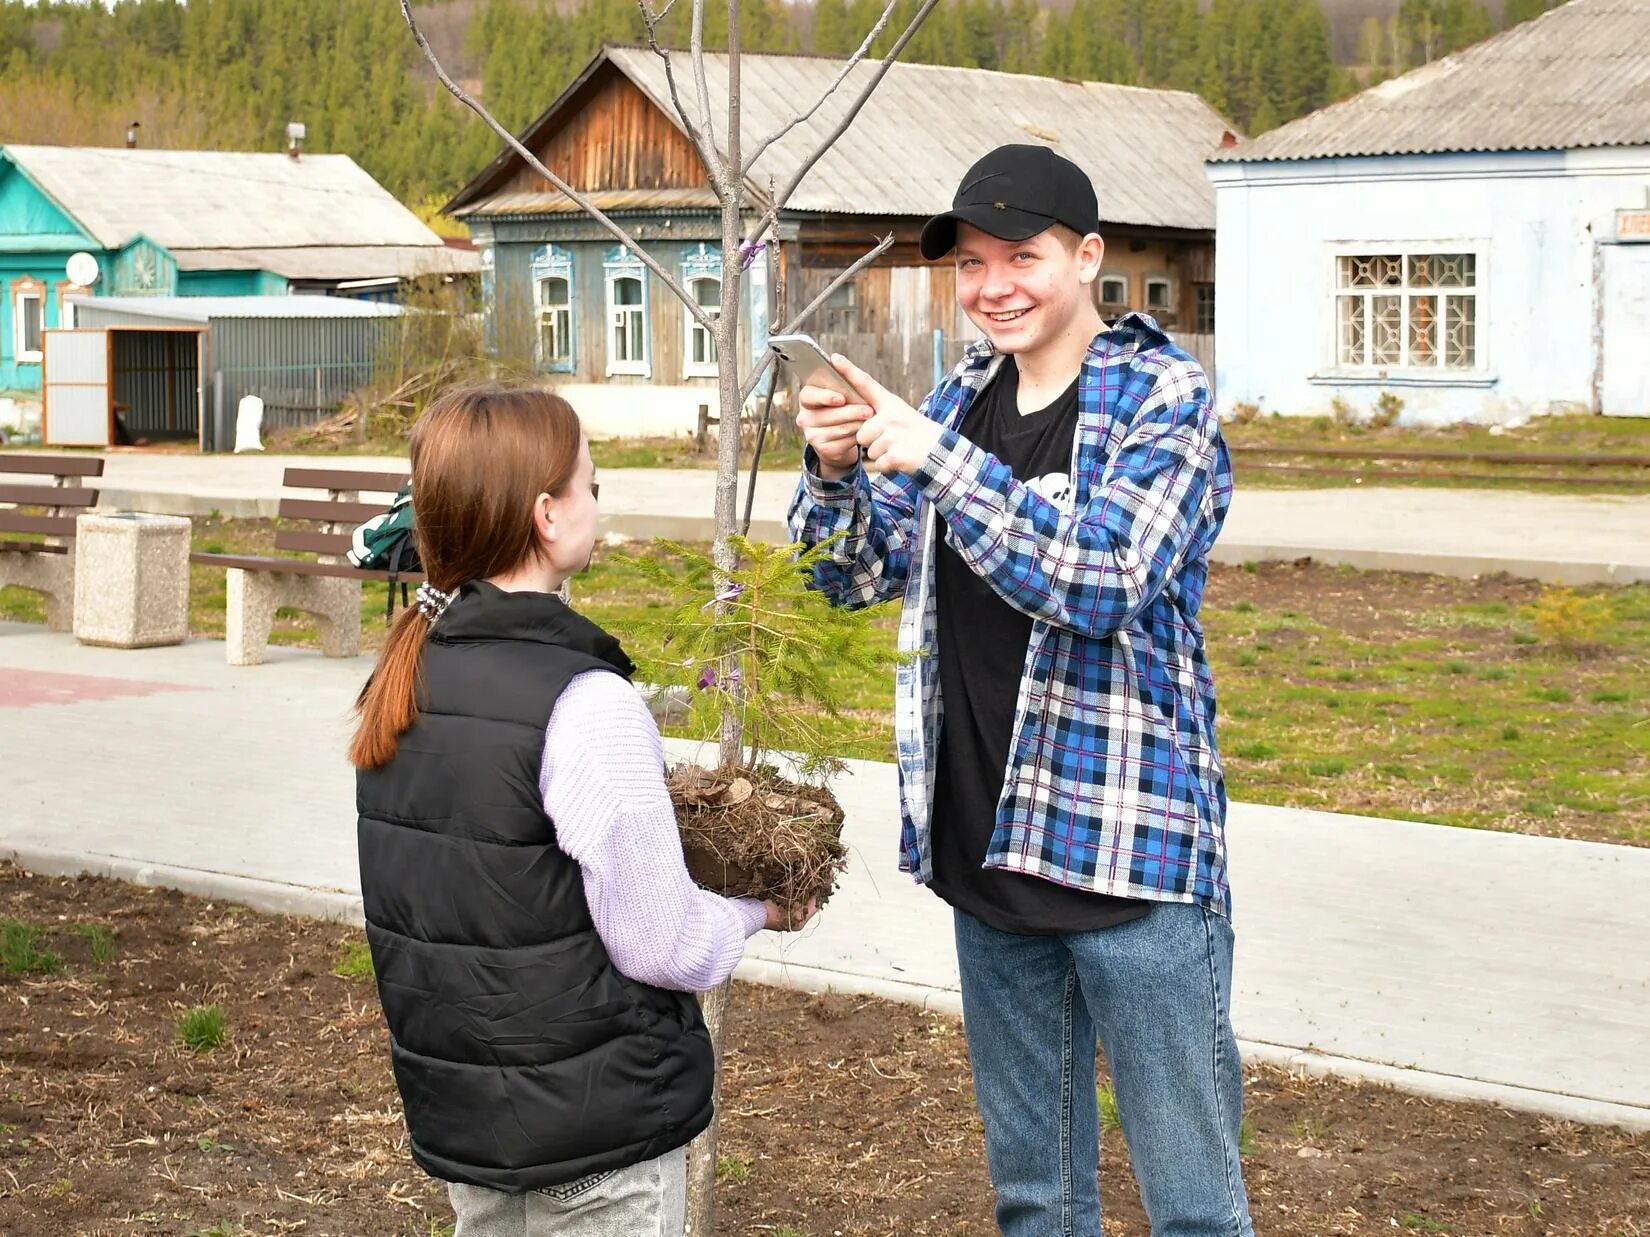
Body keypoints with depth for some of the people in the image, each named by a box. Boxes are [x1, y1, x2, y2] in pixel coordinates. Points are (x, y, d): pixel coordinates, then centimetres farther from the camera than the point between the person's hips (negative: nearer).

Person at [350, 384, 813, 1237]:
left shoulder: (402, 682, 1)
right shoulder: (584, 704, -23)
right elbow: (665, 947, -19)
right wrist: (759, 908, 0)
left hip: (454, 1107, 7)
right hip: (599, 1131, -7)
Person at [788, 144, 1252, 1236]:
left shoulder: (1161, 395, -9)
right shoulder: (965, 397, 10)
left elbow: (1105, 577, -22)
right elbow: (862, 575, 12)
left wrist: (934, 458, -26)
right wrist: (835, 469, -8)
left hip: (1130, 848, -6)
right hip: (987, 847, 6)